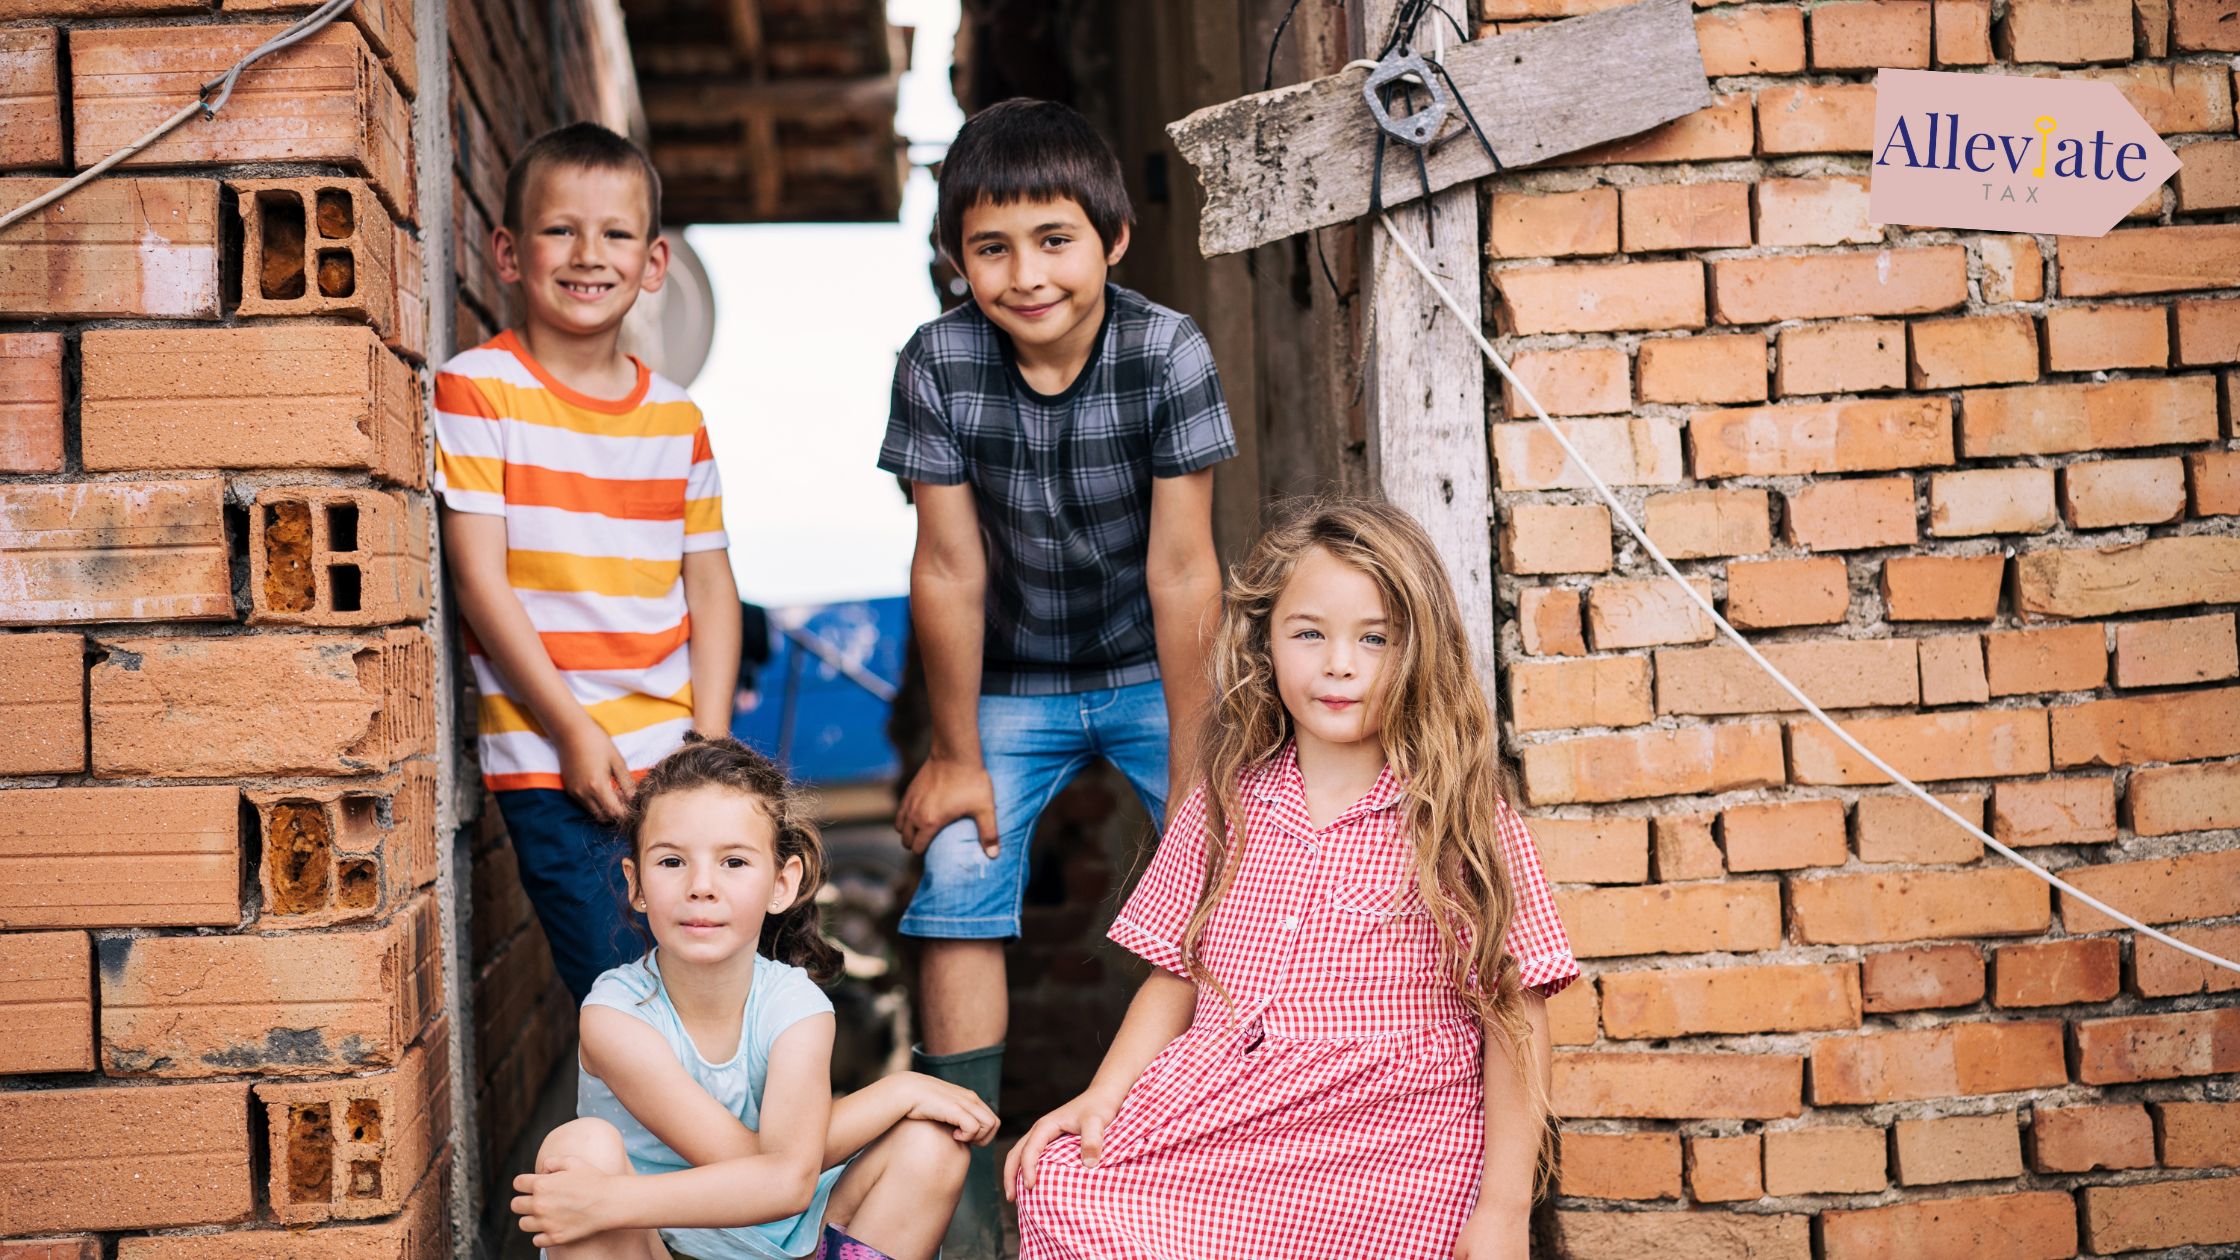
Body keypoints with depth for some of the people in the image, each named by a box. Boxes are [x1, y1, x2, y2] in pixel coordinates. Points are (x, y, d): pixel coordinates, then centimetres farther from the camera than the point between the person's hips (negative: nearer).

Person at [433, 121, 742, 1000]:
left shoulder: (677, 418, 9)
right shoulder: (477, 389, -4)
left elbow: (710, 589, 10)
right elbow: (479, 579, -9)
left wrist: (711, 745, 0)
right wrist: (573, 730, -11)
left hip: (675, 755, 4)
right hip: (549, 761, -4)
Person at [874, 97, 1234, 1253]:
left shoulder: (1168, 353, -23)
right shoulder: (937, 365, -20)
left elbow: (1181, 569, -20)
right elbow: (949, 571, -14)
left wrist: (1194, 760, -16)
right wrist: (955, 755, -7)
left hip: (1149, 670, -1)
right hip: (1012, 682, 1)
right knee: (957, 895, -9)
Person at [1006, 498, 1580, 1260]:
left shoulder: (1463, 819, 0)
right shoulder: (1227, 806, 10)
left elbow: (1516, 1018, -1)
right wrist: (1102, 1097, -1)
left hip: (1385, 1140, -2)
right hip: (1214, 1115, 3)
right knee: (1057, 1187, -23)